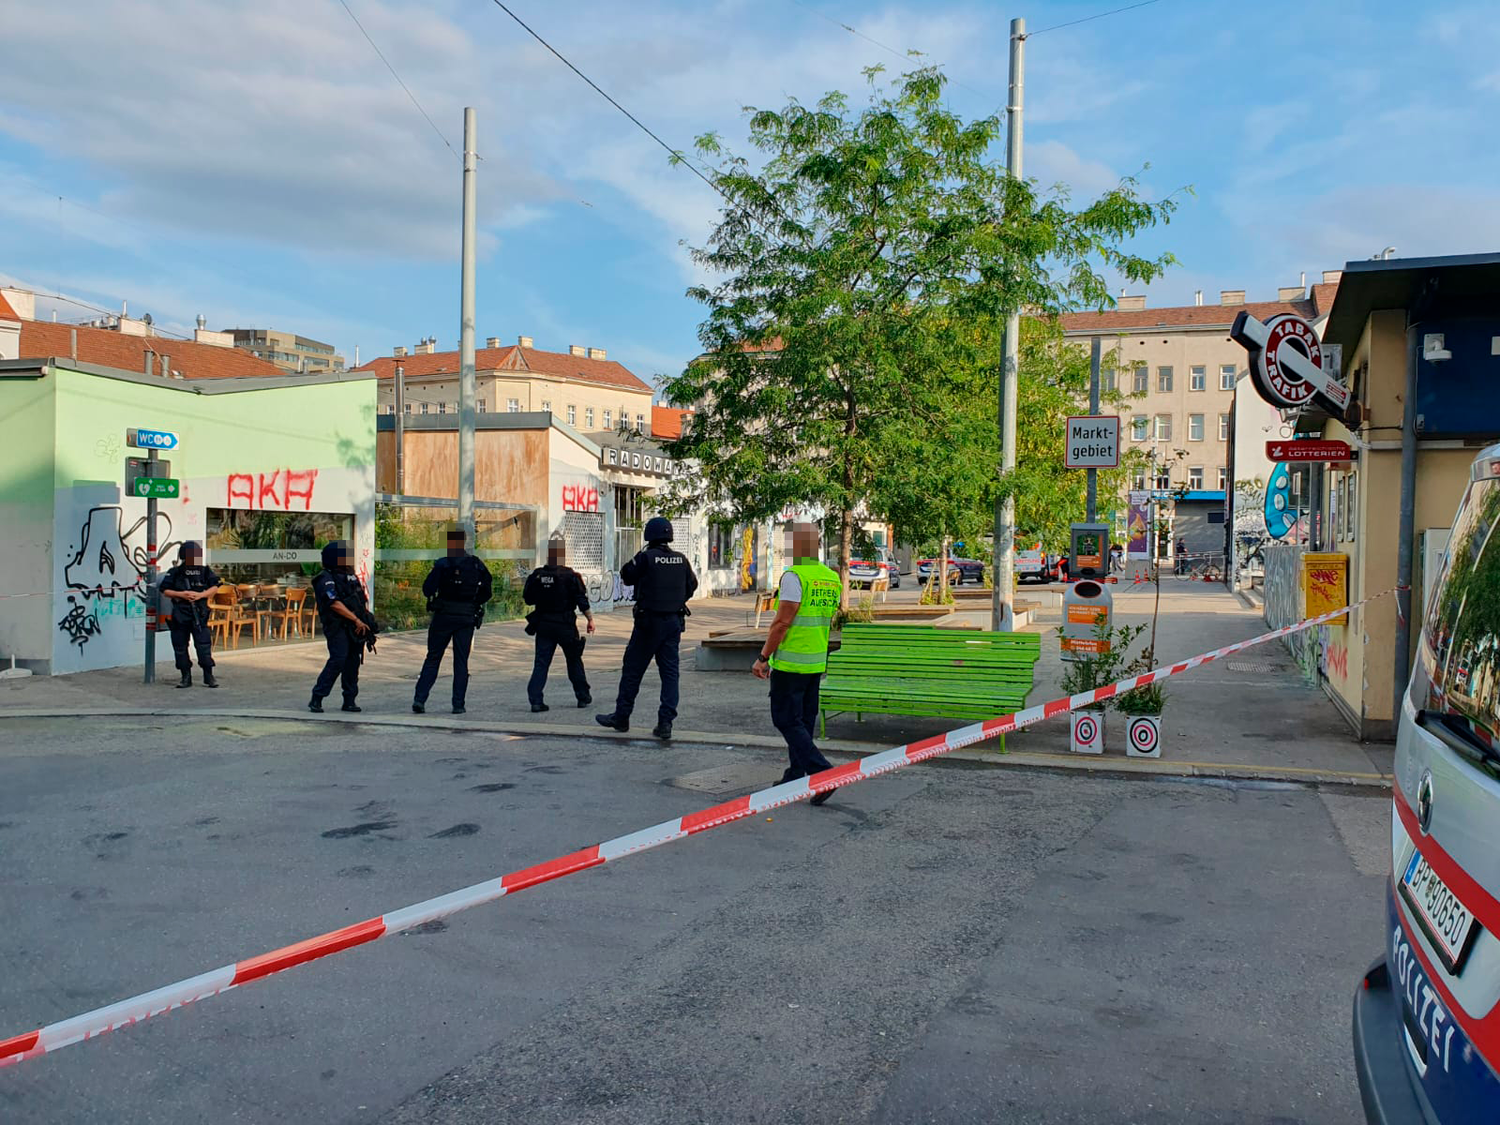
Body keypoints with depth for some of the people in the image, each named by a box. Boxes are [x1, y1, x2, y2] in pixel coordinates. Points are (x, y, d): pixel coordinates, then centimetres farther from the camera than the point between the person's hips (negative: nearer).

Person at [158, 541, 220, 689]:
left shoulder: (204, 571, 7)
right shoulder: (175, 573, 5)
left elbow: (215, 588, 4)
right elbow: (165, 591, 4)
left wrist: (200, 595, -11)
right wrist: (181, 594, -12)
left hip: (199, 614, -1)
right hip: (179, 614, 1)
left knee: (204, 644, -7)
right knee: (180, 646, 5)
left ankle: (208, 677, -1)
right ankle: (186, 677, 15)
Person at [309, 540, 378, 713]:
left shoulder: (351, 576, 17)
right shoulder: (326, 580, -8)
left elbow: (363, 599, 22)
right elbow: (335, 604, -18)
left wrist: (365, 621, 10)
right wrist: (357, 620, -20)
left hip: (356, 628, 7)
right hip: (337, 628, -7)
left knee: (353, 662, 6)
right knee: (338, 660, -16)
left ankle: (349, 700, 12)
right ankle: (316, 698, -7)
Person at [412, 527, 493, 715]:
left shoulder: (443, 564, -8)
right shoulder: (477, 565, 3)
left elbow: (427, 589, -11)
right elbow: (488, 592, 5)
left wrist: (433, 598, 10)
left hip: (443, 615, -2)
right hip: (467, 618, 2)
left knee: (432, 658, 8)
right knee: (461, 661, 7)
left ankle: (419, 698, 2)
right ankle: (458, 705, 6)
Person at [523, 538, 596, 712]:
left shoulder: (537, 575, -1)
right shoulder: (571, 576, -10)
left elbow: (528, 599, 7)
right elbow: (582, 601, -9)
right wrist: (590, 620, 0)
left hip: (543, 624, 2)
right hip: (565, 625, -2)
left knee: (541, 663, 4)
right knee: (574, 661, 13)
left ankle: (535, 699, -6)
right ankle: (583, 697, 23)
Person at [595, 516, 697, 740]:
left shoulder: (646, 557, -13)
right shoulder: (681, 559, 2)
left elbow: (627, 577, 0)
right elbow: (692, 585, 13)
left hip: (649, 621, -4)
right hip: (674, 622, 4)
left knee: (632, 669, 8)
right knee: (669, 671, 6)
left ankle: (621, 717, 17)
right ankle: (665, 723, 2)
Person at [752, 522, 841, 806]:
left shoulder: (794, 576, -16)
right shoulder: (832, 578, 9)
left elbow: (782, 623, -20)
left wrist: (763, 658, -13)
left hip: (791, 662, -8)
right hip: (816, 662, 8)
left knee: (787, 720, -3)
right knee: (803, 721, 14)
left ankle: (823, 772, -13)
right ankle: (795, 778, 21)